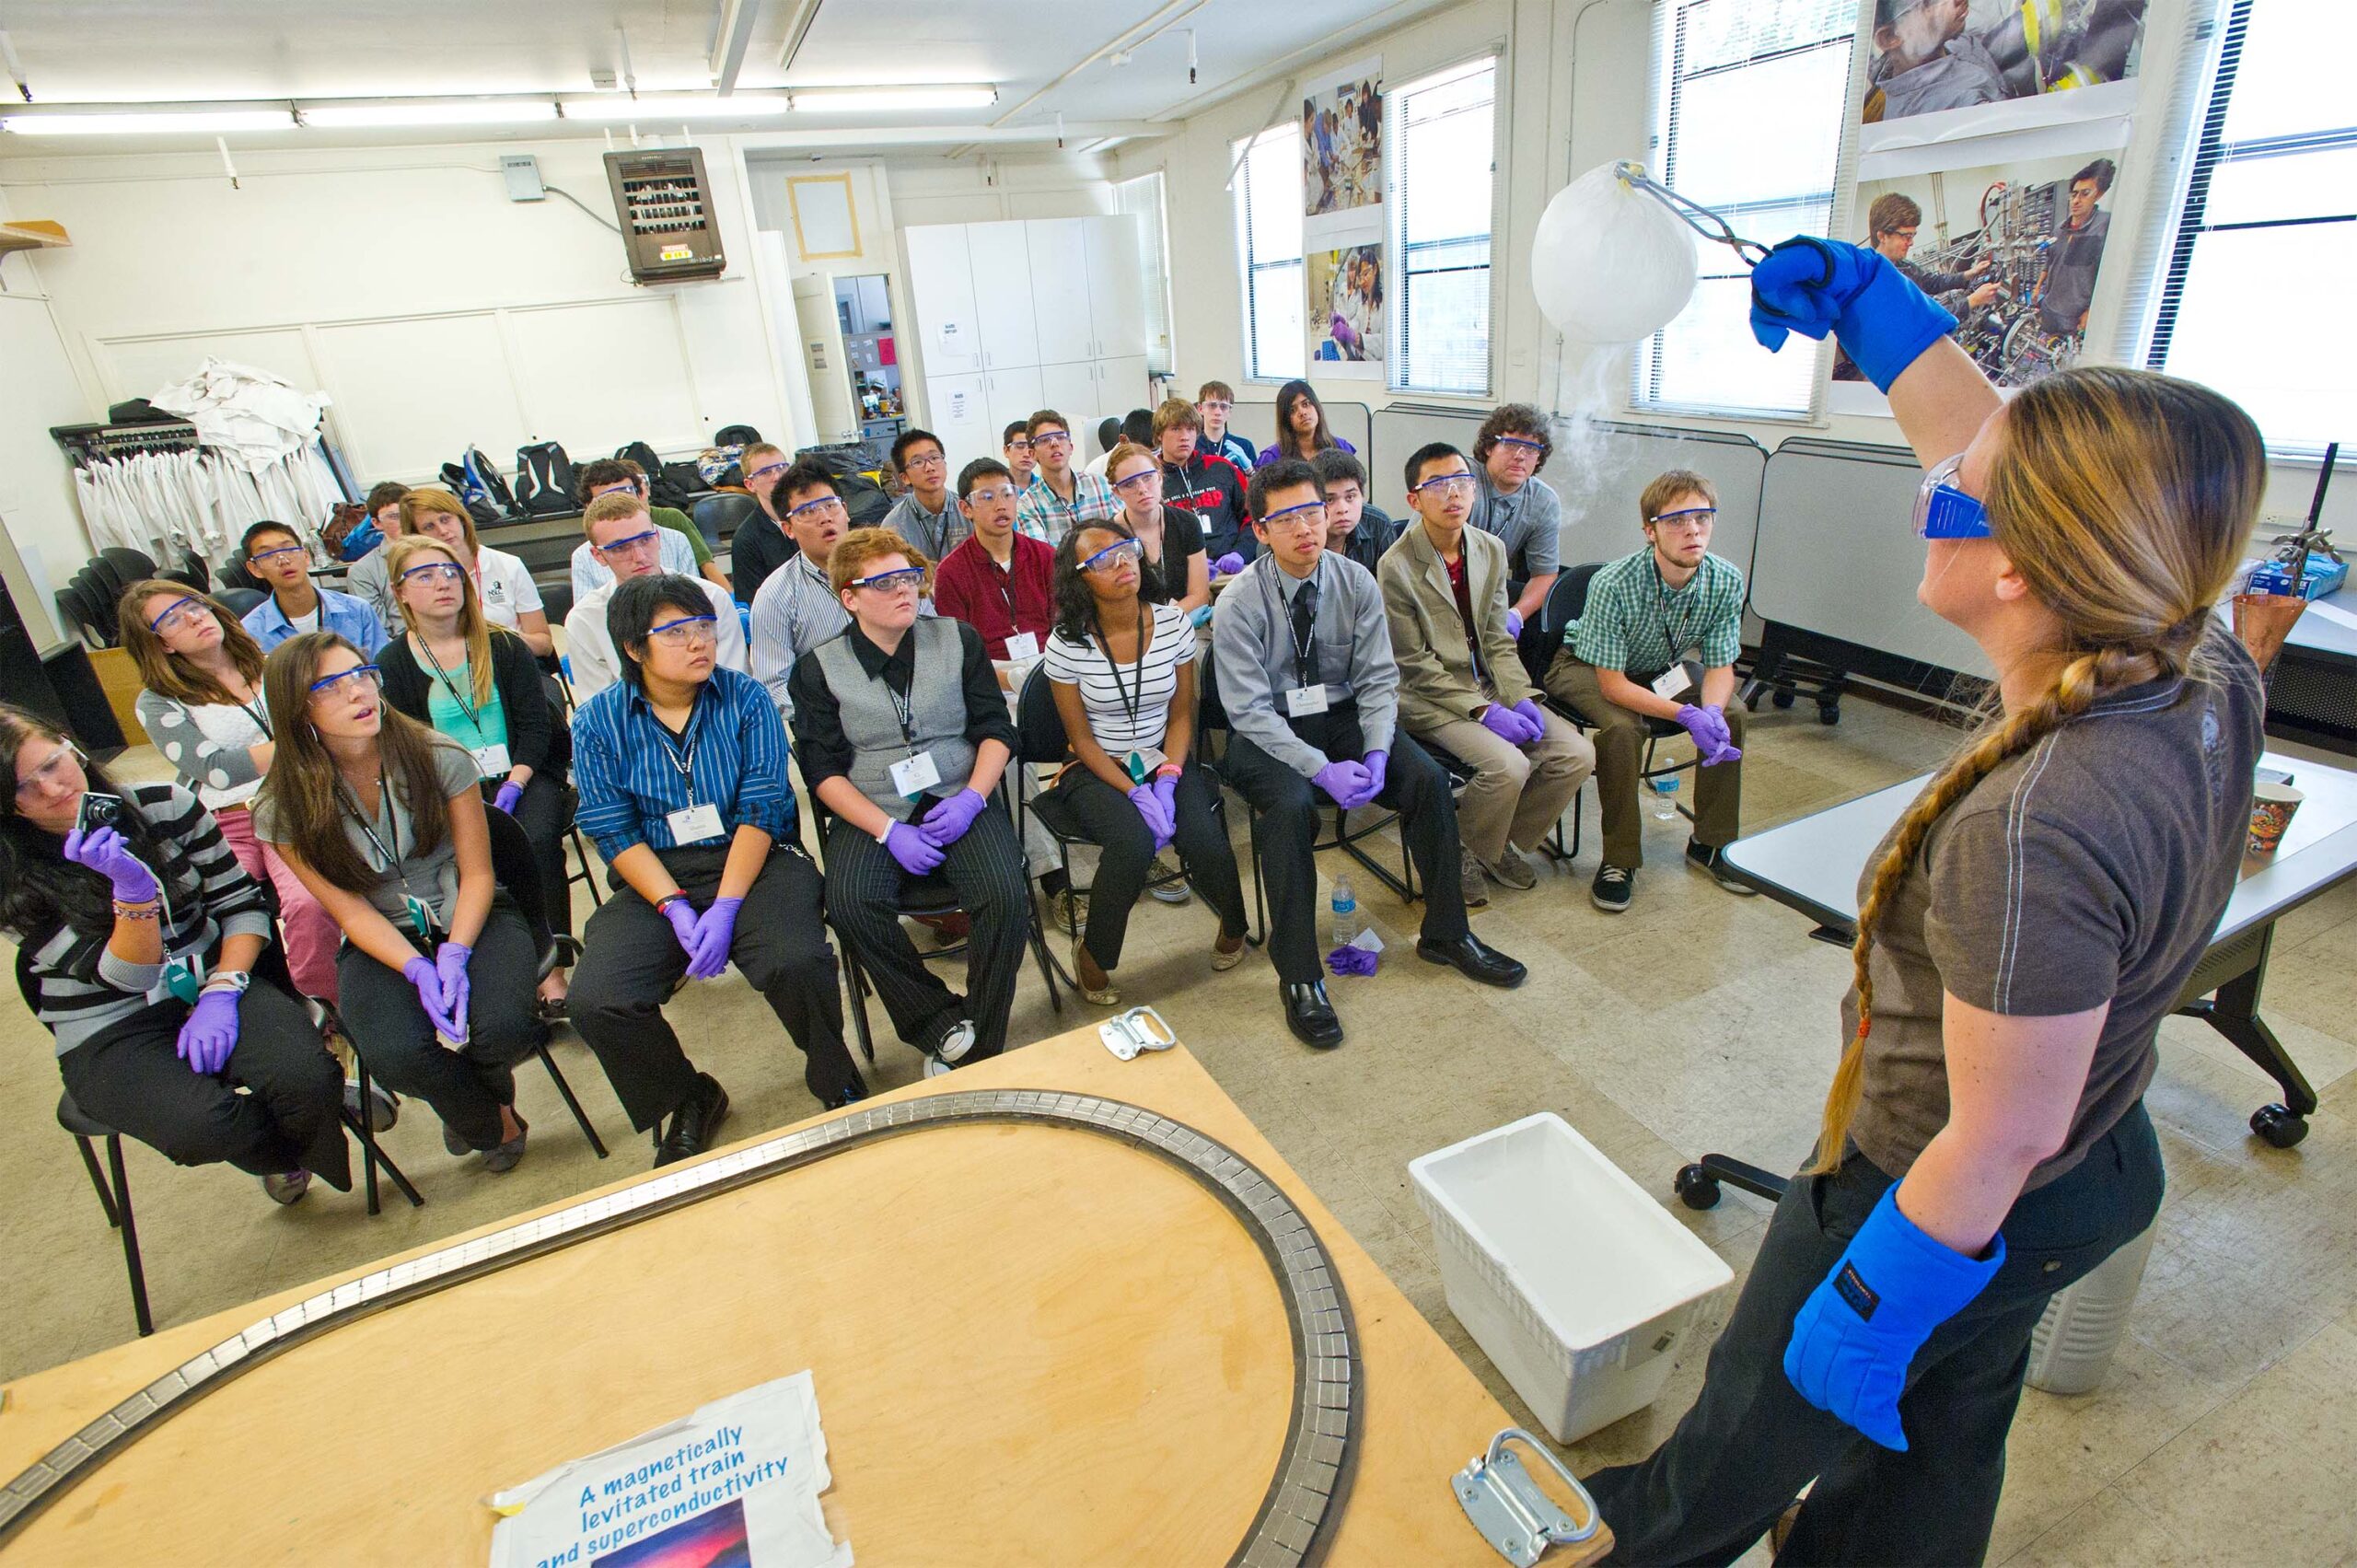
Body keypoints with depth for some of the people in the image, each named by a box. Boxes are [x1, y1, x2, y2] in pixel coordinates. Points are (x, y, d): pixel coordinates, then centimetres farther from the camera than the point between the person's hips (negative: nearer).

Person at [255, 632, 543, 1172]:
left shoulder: (437, 757, -11)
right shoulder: (284, 808, -8)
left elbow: (477, 874, -7)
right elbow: (351, 910, -5)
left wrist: (454, 955, -21)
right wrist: (418, 971, -21)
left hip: (469, 917, -1)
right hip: (381, 942, 1)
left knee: (499, 1027, -29)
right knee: (396, 1056, -28)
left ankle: (478, 1093, 13)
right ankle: (492, 1124, 7)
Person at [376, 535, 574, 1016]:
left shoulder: (504, 646, 7)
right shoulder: (392, 664, 6)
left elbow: (535, 726, 2)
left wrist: (514, 785, -15)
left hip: (522, 776, 0)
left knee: (537, 840, -29)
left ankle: (551, 969, -23)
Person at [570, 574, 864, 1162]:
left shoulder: (746, 698, -1)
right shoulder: (598, 721, 3)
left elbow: (761, 809, -8)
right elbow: (615, 831, -2)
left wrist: (725, 907, -18)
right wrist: (677, 909, -15)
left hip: (755, 862, -2)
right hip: (654, 879, 2)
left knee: (797, 962, -30)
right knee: (597, 1003, -19)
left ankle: (838, 1086, 1)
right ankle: (689, 1102, 11)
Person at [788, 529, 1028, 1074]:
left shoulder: (958, 638, 8)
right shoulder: (820, 669, 5)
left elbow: (996, 728, 7)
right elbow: (824, 769, 0)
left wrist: (971, 798, -11)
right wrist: (889, 831, -14)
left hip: (960, 800, 0)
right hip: (872, 812, 0)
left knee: (1005, 896, -27)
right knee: (850, 902, -31)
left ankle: (981, 1052, -10)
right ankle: (941, 1023, -13)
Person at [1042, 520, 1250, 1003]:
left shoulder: (1173, 624, -4)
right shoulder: (1067, 644, -11)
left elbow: (1181, 715, 2)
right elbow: (1081, 738, -6)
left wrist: (1166, 782, -13)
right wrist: (1136, 794, -18)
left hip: (1164, 760, 3)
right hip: (1095, 769, -2)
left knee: (1205, 840, -24)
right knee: (1133, 843, -32)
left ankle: (1234, 927, 11)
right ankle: (1093, 955, -5)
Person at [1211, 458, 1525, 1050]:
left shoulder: (1357, 583, -3)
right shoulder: (1238, 604, -14)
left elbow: (1378, 679, -2)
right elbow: (1250, 712, -17)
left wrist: (1376, 752, -20)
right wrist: (1321, 769, -27)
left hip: (1342, 717, 4)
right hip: (1267, 734, -4)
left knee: (1429, 779, -16)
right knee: (1292, 806, -33)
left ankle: (1446, 935, 4)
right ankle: (1299, 978, -19)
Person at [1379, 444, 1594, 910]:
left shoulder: (1491, 551, 5)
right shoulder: (1397, 567, -14)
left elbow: (1497, 642, 9)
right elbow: (1416, 667, -14)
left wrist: (1519, 698, -8)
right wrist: (1485, 712, -19)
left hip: (1487, 687, 7)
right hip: (1429, 698, -6)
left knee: (1577, 755, -8)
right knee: (1507, 765, -28)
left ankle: (1504, 842, 14)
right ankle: (1467, 856, 2)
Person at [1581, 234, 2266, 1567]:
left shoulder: (2035, 828, -39)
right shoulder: (2207, 680, -15)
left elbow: (1999, 1143, -29)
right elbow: (1991, 450, -3)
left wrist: (1864, 1311, -16)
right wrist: (1871, 301, 1)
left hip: (1947, 1212, -7)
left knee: (1762, 1416, 25)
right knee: (1937, 1450, 31)